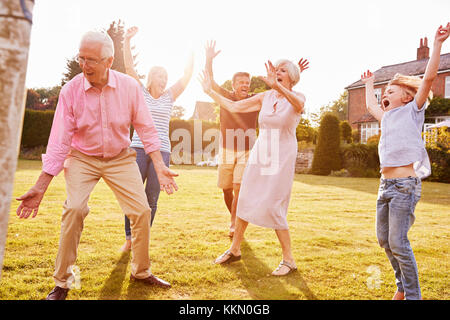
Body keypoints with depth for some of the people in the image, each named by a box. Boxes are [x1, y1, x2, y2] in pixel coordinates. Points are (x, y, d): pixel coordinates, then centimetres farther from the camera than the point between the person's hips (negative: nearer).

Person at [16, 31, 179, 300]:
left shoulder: (129, 86, -14)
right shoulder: (70, 90, -16)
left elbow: (146, 129, -6)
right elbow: (59, 141, -14)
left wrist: (160, 167, -12)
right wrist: (41, 186, -16)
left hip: (120, 159, 2)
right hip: (82, 159, -1)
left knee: (142, 211, -5)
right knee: (74, 209, -22)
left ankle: (141, 271, 18)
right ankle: (62, 282, -3)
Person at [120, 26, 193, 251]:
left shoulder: (169, 97, 12)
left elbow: (187, 75, 7)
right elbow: (129, 67, 1)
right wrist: (127, 40, -6)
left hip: (161, 151, 1)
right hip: (138, 148, -1)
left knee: (151, 198, 3)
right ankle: (129, 239, 14)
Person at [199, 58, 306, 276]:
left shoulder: (296, 98, -4)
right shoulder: (265, 97, 8)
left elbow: (299, 105, -30)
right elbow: (234, 106, 9)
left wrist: (277, 86, -47)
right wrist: (210, 92, 3)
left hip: (281, 160, -5)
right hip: (259, 156, 5)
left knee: (273, 208, -8)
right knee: (244, 202, 7)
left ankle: (289, 259, 8)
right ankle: (235, 250, 25)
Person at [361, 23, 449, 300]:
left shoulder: (413, 110, 2)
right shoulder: (387, 116, 19)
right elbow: (370, 106, 39)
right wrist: (369, 84, 50)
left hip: (406, 184, -8)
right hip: (386, 184, 8)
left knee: (398, 242, -9)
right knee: (384, 239, 12)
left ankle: (413, 295, 7)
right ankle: (403, 287, 28)